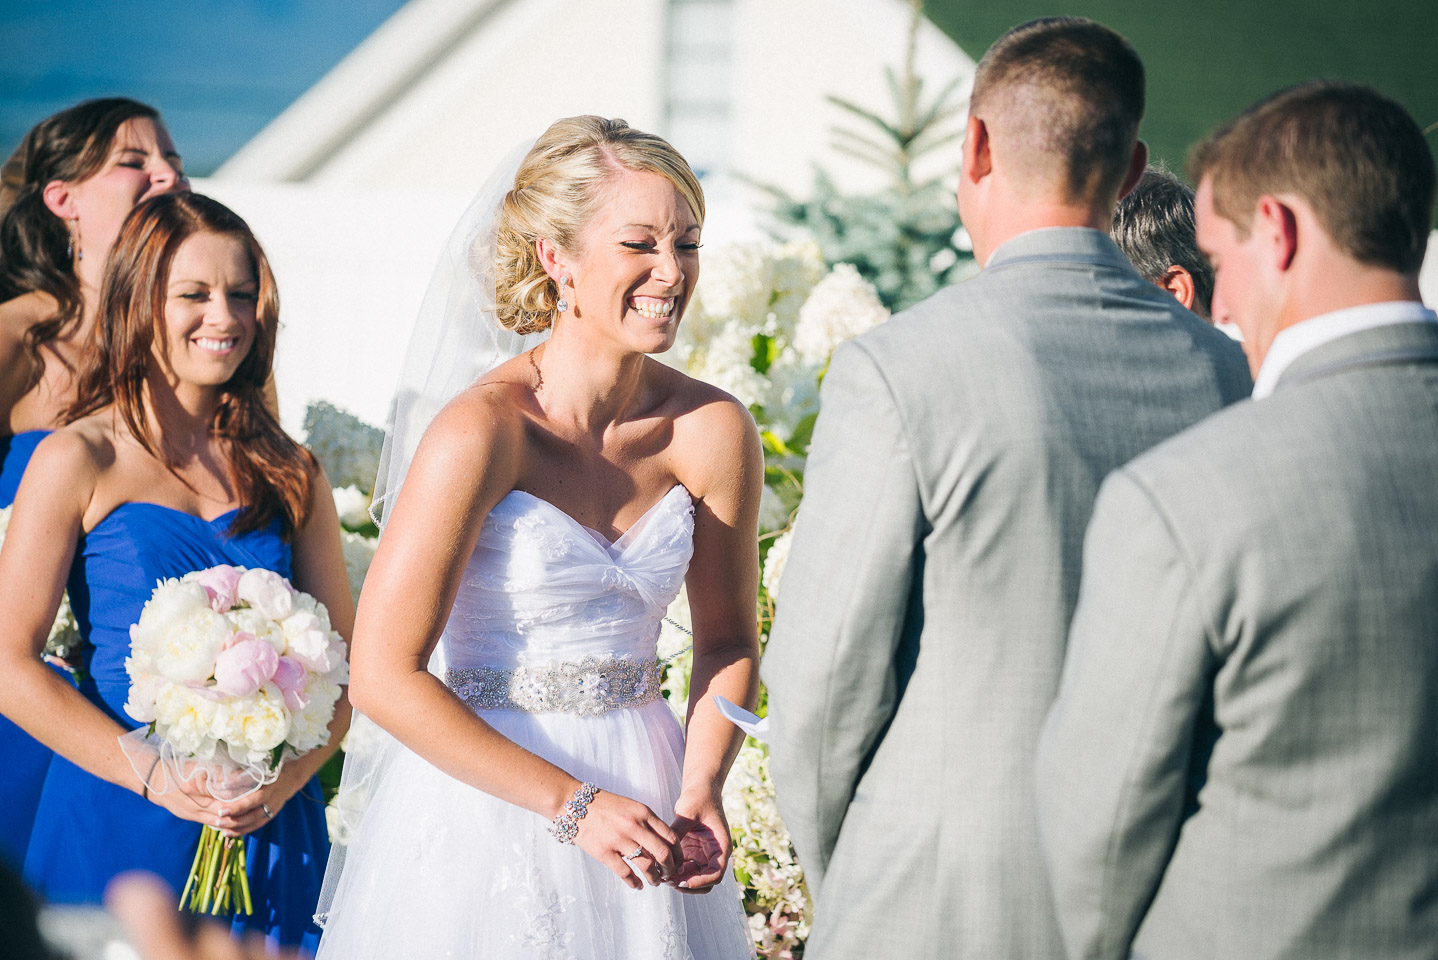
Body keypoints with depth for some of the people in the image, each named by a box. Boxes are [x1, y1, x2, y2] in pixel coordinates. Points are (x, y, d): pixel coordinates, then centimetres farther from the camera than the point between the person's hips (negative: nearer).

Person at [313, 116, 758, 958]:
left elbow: (728, 638, 7)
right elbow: (385, 677, -18)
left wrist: (703, 789, -9)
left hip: (641, 795, 4)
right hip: (486, 798, -4)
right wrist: (570, 804, -19)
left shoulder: (713, 431, -7)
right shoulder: (484, 432, -19)